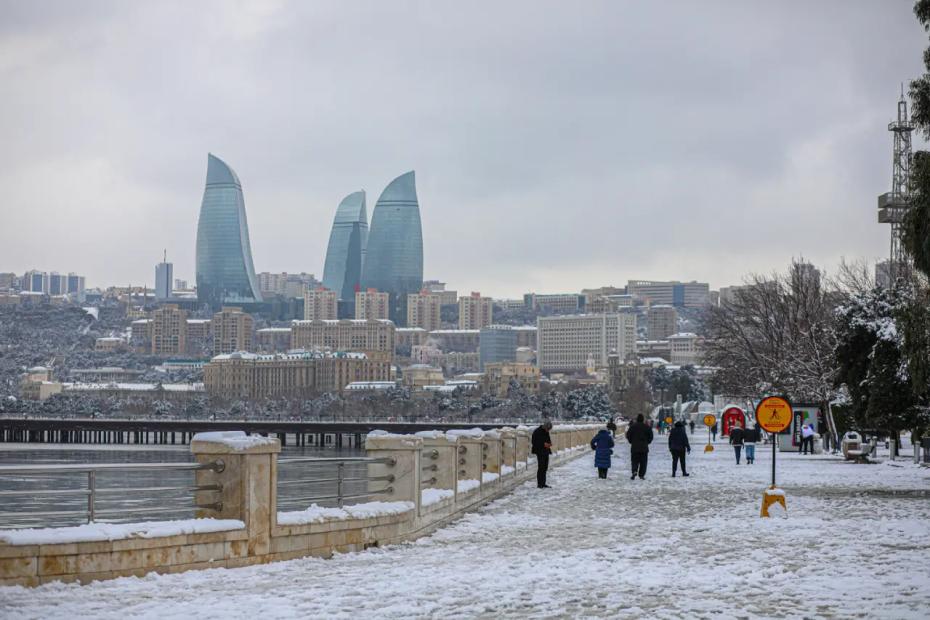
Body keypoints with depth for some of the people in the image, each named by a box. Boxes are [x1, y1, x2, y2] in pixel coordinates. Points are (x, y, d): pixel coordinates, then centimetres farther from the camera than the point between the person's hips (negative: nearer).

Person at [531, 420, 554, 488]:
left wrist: (549, 443, 2)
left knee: (545, 467, 10)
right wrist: (544, 444, -22)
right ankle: (539, 484, -4)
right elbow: (535, 442, -16)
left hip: (545, 451, 8)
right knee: (541, 467, -8)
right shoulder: (537, 432, -13)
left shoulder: (546, 432, 11)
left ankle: (543, 483, 16)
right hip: (540, 452, -8)